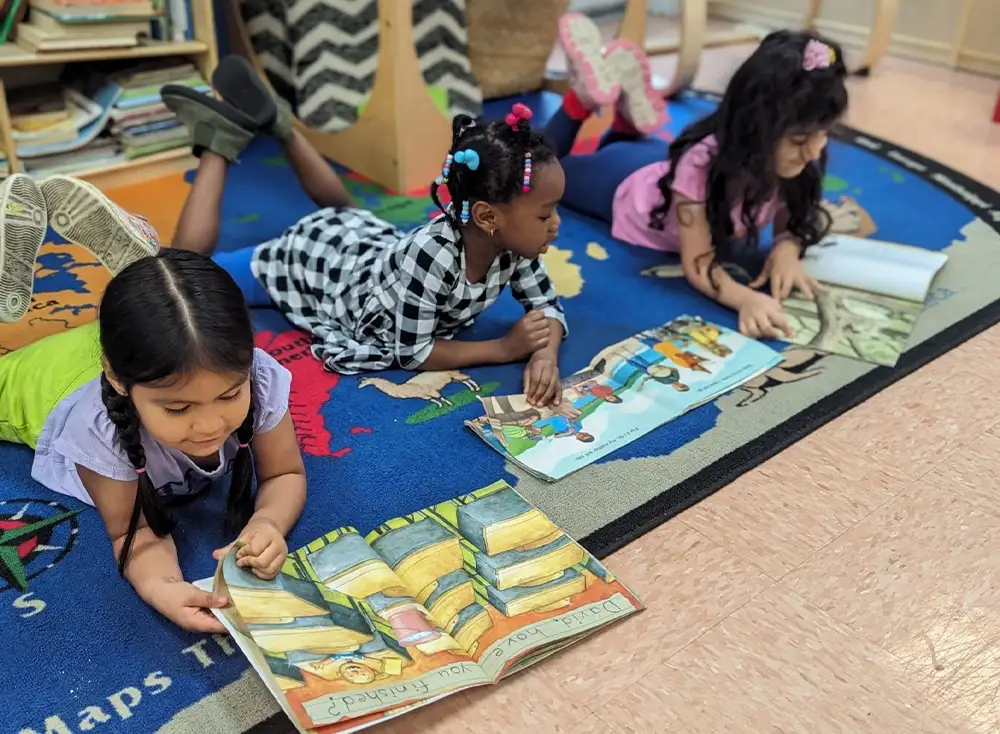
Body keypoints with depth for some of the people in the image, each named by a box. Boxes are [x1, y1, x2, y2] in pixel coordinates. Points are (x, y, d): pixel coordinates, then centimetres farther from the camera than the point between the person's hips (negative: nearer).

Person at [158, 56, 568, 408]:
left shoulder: (509, 242, -25)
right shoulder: (431, 253, -43)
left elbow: (548, 306, -14)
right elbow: (410, 353, -33)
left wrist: (546, 355, -36)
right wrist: (506, 348, -36)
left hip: (369, 240, 6)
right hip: (313, 259, -6)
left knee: (343, 210, 40)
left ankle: (274, 122, 33)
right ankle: (219, 141, 11)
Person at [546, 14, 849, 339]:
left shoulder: (790, 159, -30)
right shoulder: (702, 162, -46)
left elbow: (791, 221, -13)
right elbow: (697, 266, -41)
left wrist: (787, 248, -36)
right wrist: (746, 299, -59)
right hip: (627, 188, -5)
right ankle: (585, 96, 18)